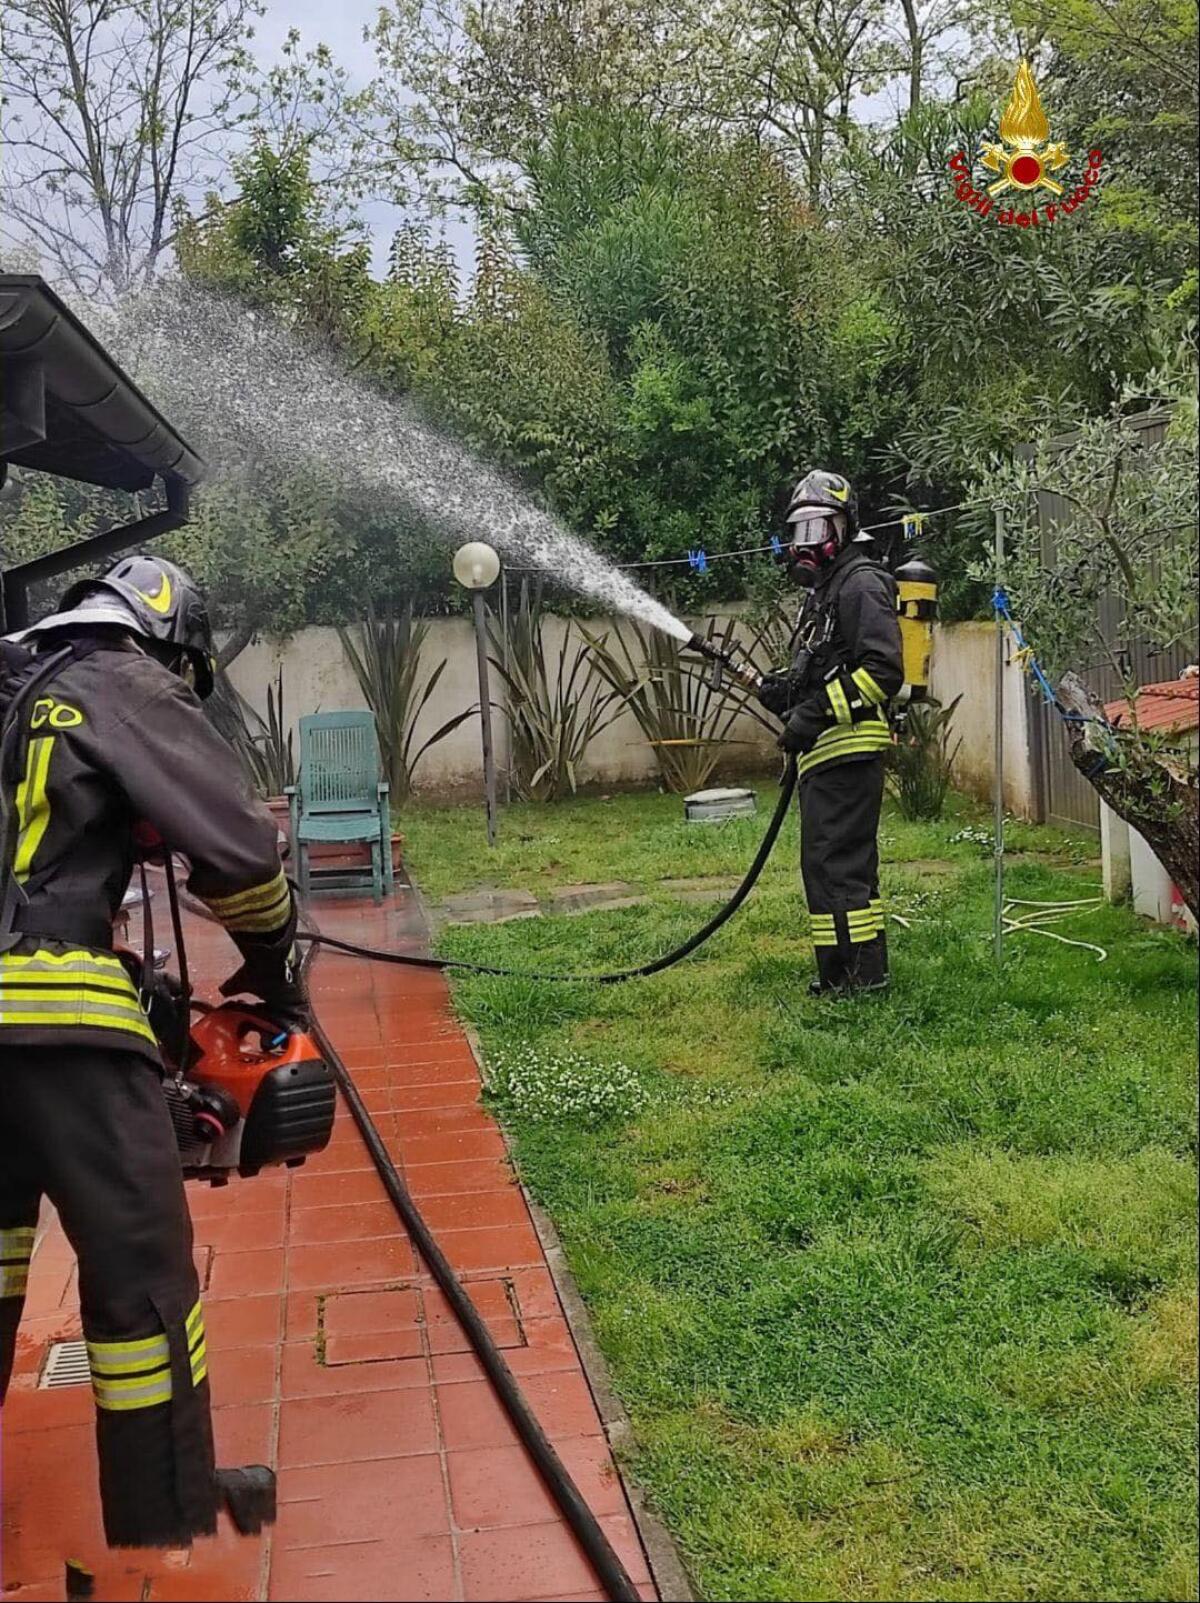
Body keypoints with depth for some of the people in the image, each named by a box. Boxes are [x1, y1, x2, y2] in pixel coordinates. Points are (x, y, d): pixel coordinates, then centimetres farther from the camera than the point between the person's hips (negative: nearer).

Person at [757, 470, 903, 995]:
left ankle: (858, 970, -6)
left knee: (832, 859, -11)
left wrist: (817, 712, -22)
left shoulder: (861, 583, -8)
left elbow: (883, 670, -19)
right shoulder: (823, 589, 24)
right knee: (849, 858, 14)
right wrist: (784, 689, 10)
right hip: (828, 749, 11)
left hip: (848, 748, -11)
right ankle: (863, 966, 21)